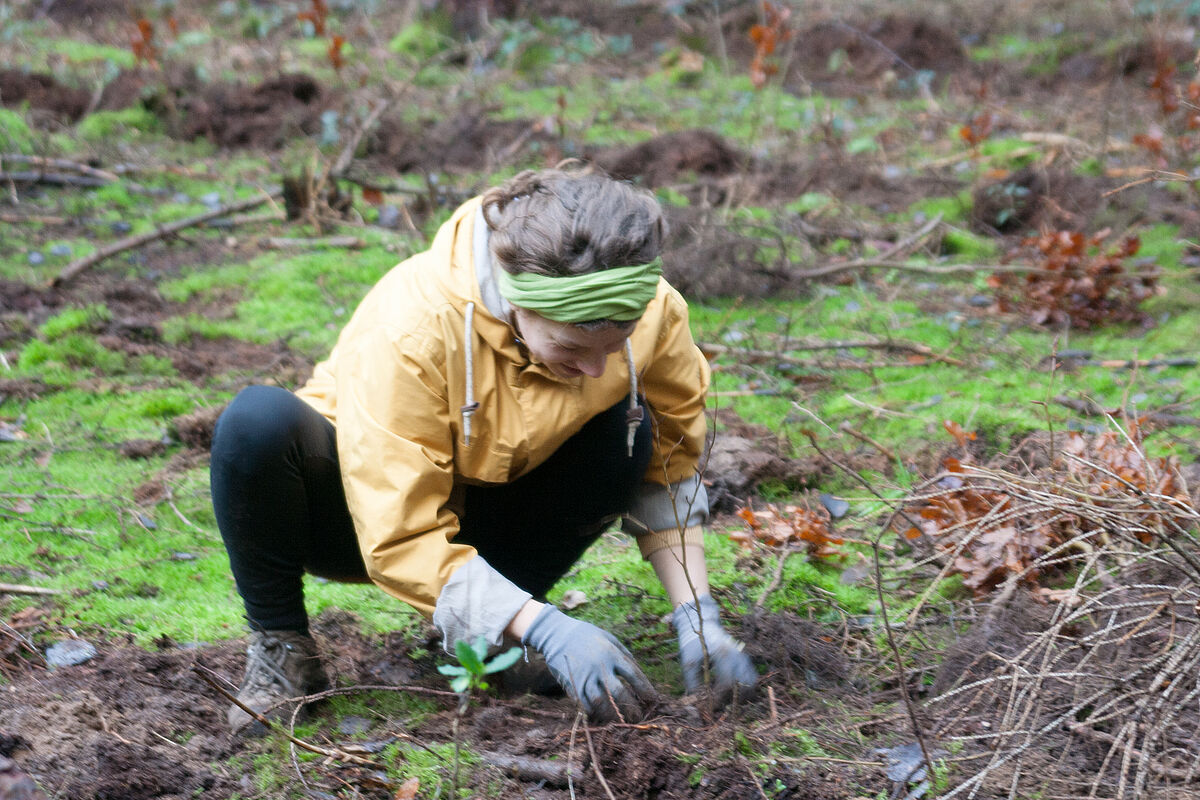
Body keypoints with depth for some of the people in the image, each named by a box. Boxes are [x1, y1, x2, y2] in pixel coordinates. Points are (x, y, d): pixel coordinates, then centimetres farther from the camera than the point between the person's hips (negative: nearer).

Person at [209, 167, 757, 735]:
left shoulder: (650, 308, -23)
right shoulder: (408, 330, -36)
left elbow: (672, 463, -5)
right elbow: (401, 540, -34)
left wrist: (696, 615, -16)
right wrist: (545, 628, -42)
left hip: (487, 518, 4)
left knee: (630, 431, -24)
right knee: (260, 422, -36)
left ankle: (486, 642, -6)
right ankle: (279, 646, -13)